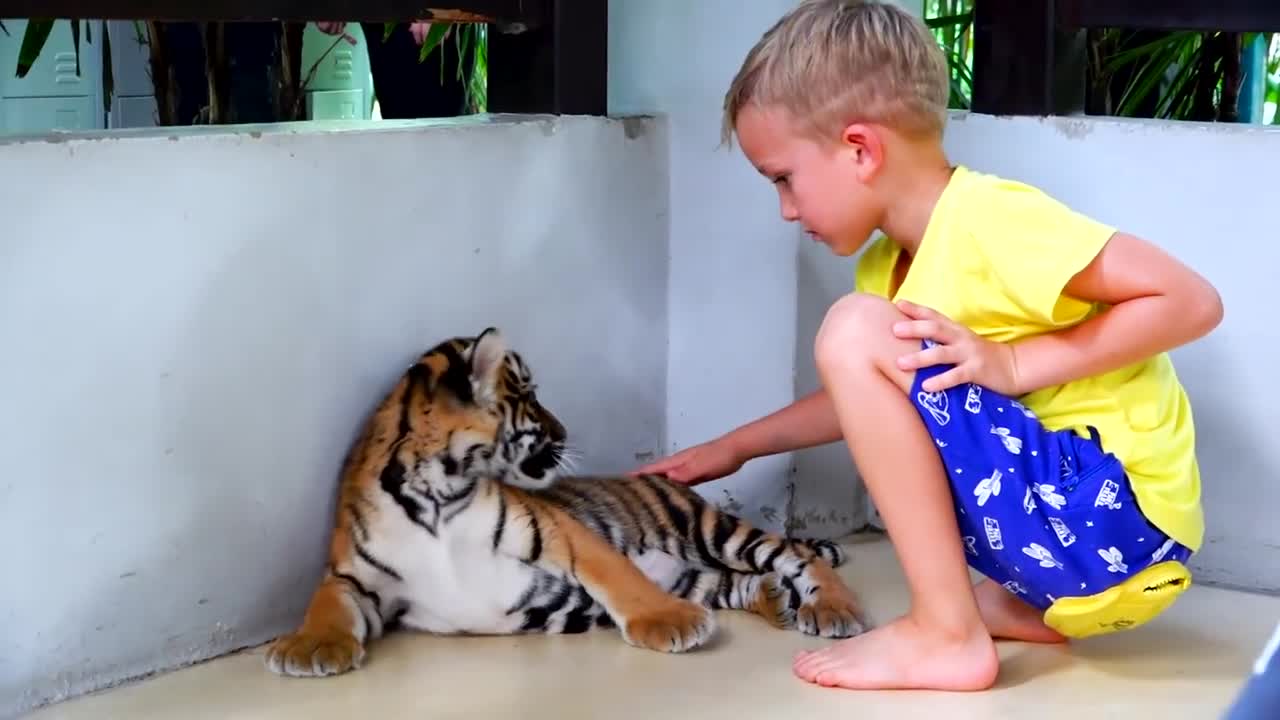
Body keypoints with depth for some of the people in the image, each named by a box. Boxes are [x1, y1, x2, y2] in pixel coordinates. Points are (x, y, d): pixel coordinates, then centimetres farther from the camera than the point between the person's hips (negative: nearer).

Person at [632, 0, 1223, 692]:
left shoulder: (989, 220, -17)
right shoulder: (889, 268, 11)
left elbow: (1193, 301, -20)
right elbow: (866, 400, 31)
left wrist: (1013, 362, -20)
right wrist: (736, 446, 34)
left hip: (1117, 521, -10)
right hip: (1062, 531, 10)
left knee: (856, 332, -17)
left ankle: (945, 634, -14)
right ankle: (1023, 604, 12)